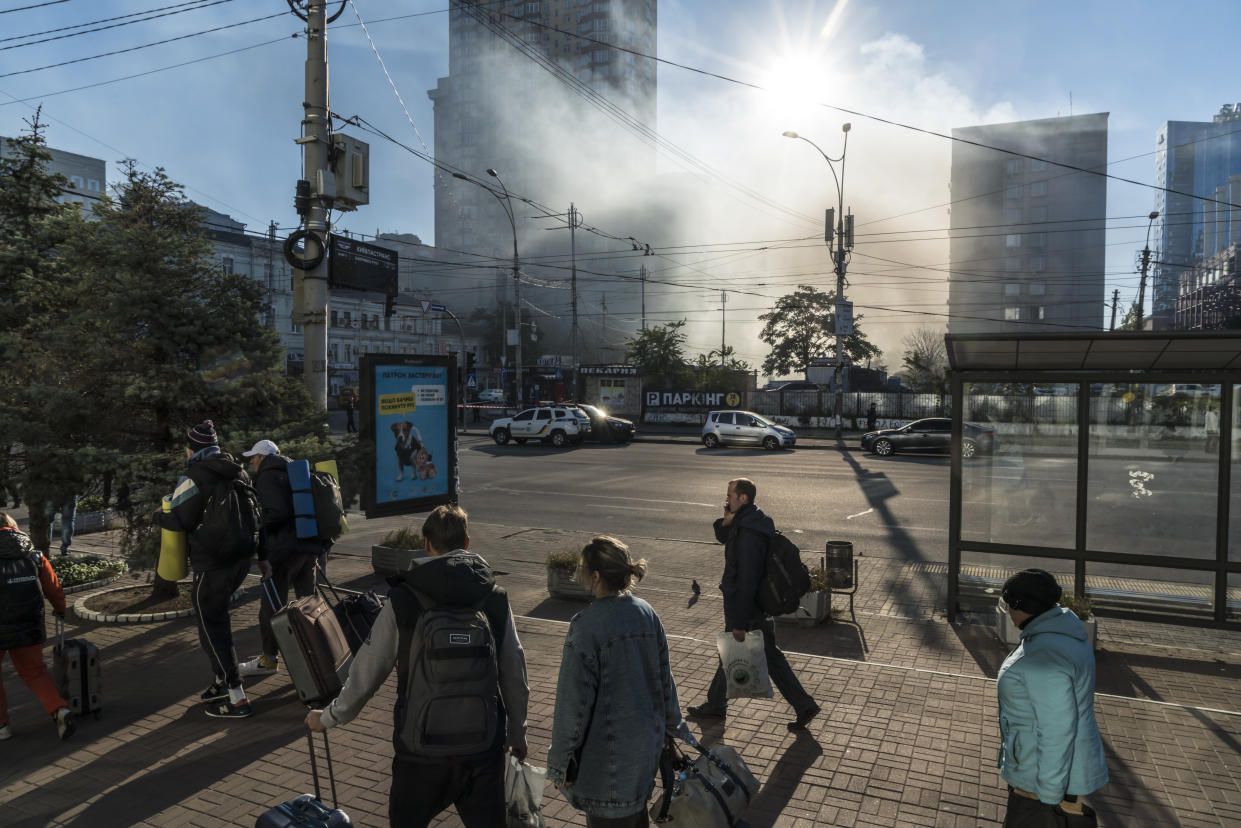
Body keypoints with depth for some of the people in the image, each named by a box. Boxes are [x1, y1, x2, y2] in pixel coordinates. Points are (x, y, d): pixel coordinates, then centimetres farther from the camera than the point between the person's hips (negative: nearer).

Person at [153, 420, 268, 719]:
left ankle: (237, 698, 0)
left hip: (212, 565, -8)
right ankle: (224, 680, 28)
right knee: (216, 615, 23)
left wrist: (158, 516, 9)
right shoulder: (239, 473, 12)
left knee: (212, 627, 0)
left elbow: (180, 520, -14)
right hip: (241, 559, 8)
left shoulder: (194, 477, -12)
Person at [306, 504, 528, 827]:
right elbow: (514, 674, 1)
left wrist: (328, 718, 16)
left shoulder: (403, 600, -9)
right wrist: (517, 734, 15)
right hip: (483, 745, 1)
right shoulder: (495, 598, -4)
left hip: (422, 744, -1)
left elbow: (367, 671, -2)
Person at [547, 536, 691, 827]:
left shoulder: (585, 627, -23)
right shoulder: (646, 613, -3)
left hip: (607, 756, -7)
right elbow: (664, 678, 7)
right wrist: (673, 726, 20)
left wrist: (560, 762, -8)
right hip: (647, 742, 7)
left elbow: (574, 701, -19)